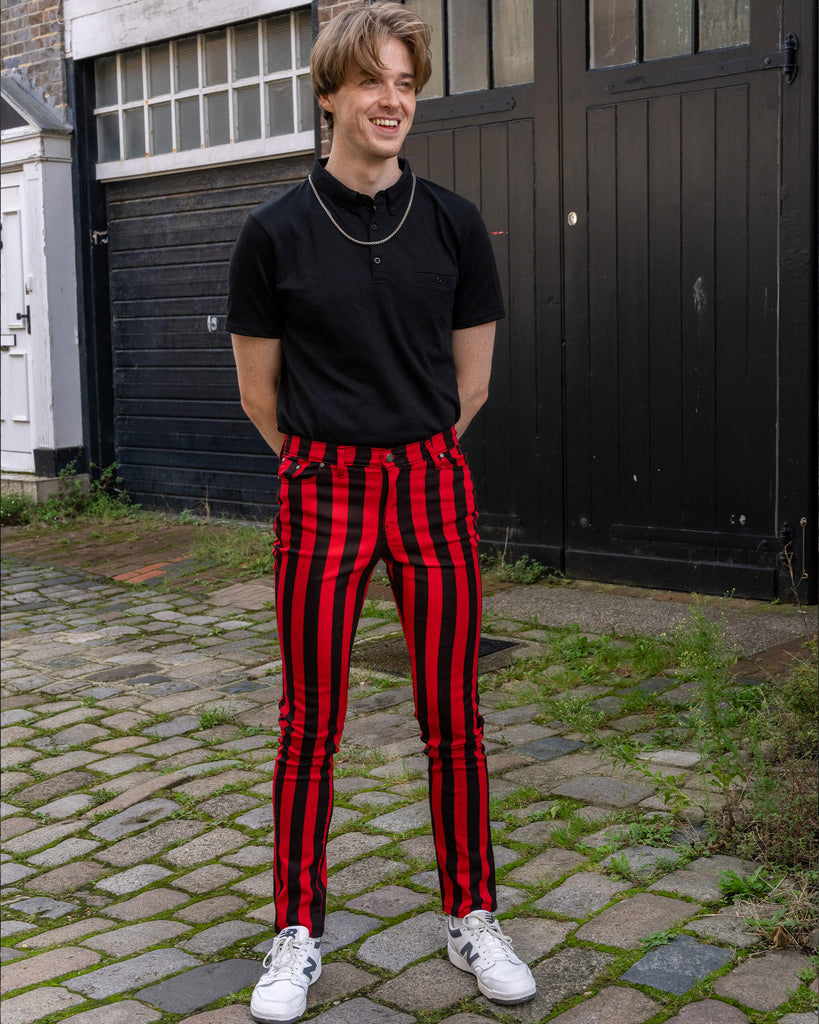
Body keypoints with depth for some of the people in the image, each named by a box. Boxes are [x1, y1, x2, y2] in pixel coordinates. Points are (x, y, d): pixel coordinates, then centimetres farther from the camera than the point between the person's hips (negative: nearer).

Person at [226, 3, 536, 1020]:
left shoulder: (453, 223, 2)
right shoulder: (276, 232, -3)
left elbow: (470, 380, 9)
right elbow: (259, 392, 5)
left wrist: (411, 455, 13)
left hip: (434, 488, 2)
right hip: (319, 493, -1)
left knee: (451, 717, 7)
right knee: (309, 724, 5)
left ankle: (471, 919, 25)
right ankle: (298, 934, 22)